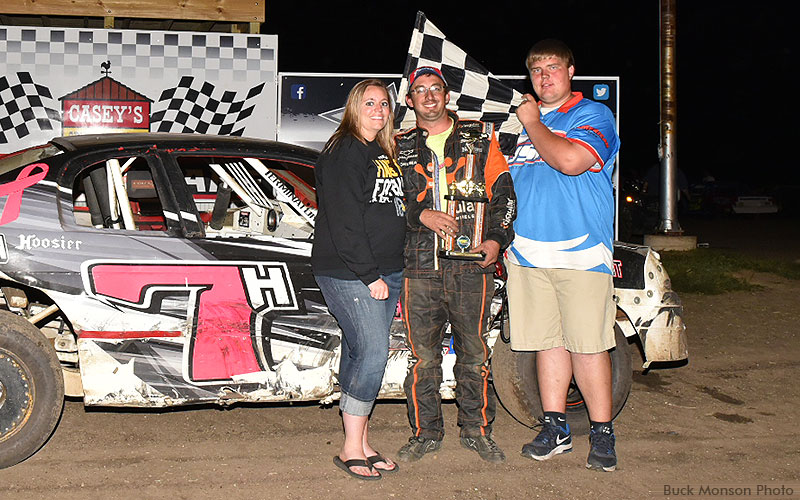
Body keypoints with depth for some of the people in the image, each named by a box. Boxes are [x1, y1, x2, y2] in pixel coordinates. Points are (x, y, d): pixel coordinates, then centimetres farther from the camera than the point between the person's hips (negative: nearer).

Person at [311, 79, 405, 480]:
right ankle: (351, 449, -4)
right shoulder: (344, 152, -9)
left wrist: (389, 273, 14)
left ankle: (361, 445, 14)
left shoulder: (383, 153, 19)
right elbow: (344, 221, -16)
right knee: (372, 351, -13)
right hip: (348, 273, -8)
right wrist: (369, 275, -18)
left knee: (360, 353, 10)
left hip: (386, 272, 8)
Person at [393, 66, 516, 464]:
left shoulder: (480, 138, 12)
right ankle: (426, 432, 17)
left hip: (471, 265, 0)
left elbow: (503, 193, 8)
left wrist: (497, 239, -5)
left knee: (474, 353, 4)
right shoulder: (399, 146, 13)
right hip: (419, 265, 1)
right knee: (422, 356, 3)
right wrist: (422, 214, -11)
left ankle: (477, 430, 18)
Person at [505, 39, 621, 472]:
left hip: (580, 254, -5)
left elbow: (571, 160, -19)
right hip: (528, 253, 6)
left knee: (587, 346, -5)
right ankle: (555, 428, 18)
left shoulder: (592, 115, 0)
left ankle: (602, 433, 5)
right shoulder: (525, 120, 20)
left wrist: (533, 124, -6)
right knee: (547, 342, 9)